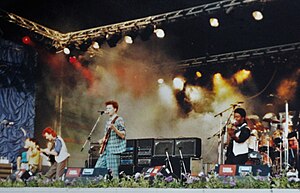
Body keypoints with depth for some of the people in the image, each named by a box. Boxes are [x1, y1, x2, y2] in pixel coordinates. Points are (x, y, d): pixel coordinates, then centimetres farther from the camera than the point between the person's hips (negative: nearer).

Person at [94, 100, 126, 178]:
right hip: (105, 150, 8)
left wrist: (114, 128, -26)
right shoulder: (108, 121, 19)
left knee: (113, 173, -9)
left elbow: (123, 135, -13)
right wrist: (102, 140, 10)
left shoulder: (119, 120, -5)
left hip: (114, 150, -8)